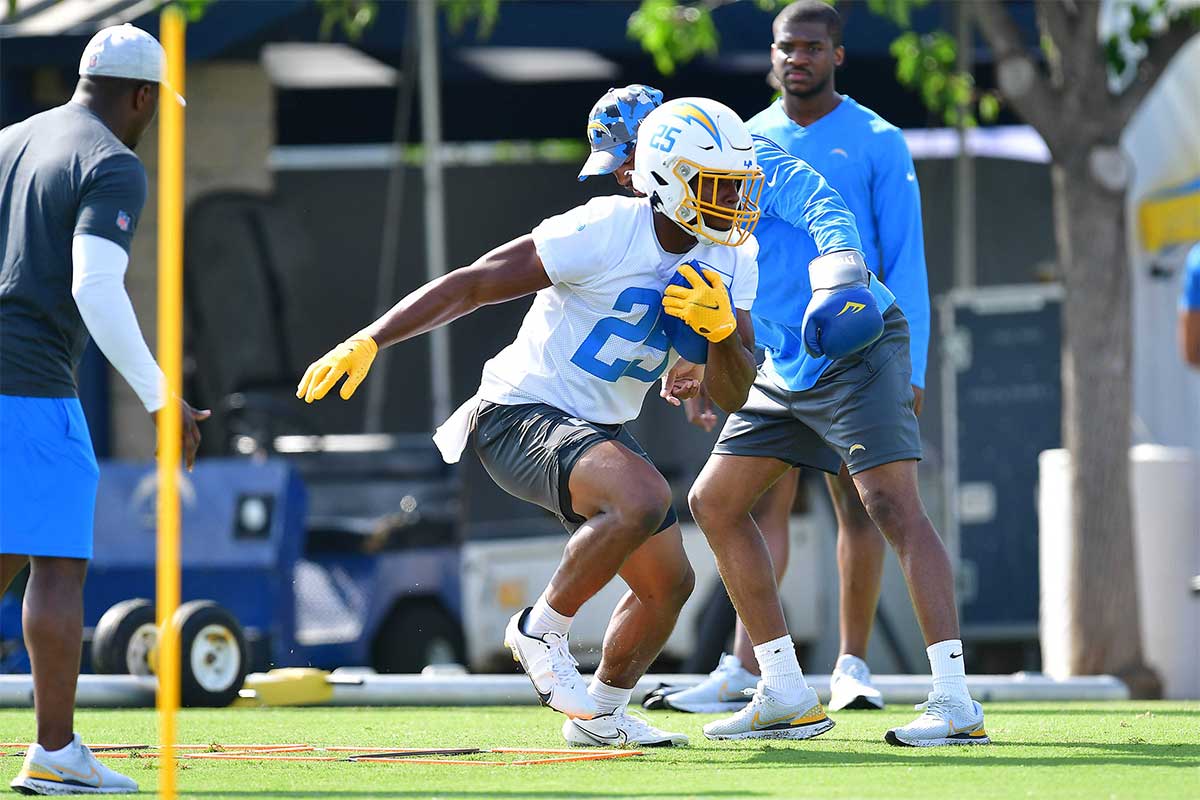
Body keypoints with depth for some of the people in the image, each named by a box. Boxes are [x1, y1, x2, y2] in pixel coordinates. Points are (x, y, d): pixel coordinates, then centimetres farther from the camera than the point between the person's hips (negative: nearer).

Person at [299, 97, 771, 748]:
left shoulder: (731, 261, 0)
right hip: (522, 417, -8)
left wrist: (719, 329, -21)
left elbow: (733, 397, 0)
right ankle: (541, 631, -13)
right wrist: (367, 342, -22)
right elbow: (472, 285, -18)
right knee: (643, 499, -33)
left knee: (668, 584, 10)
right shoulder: (603, 232, -22)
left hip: (600, 427, 8)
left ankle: (601, 714, 35)